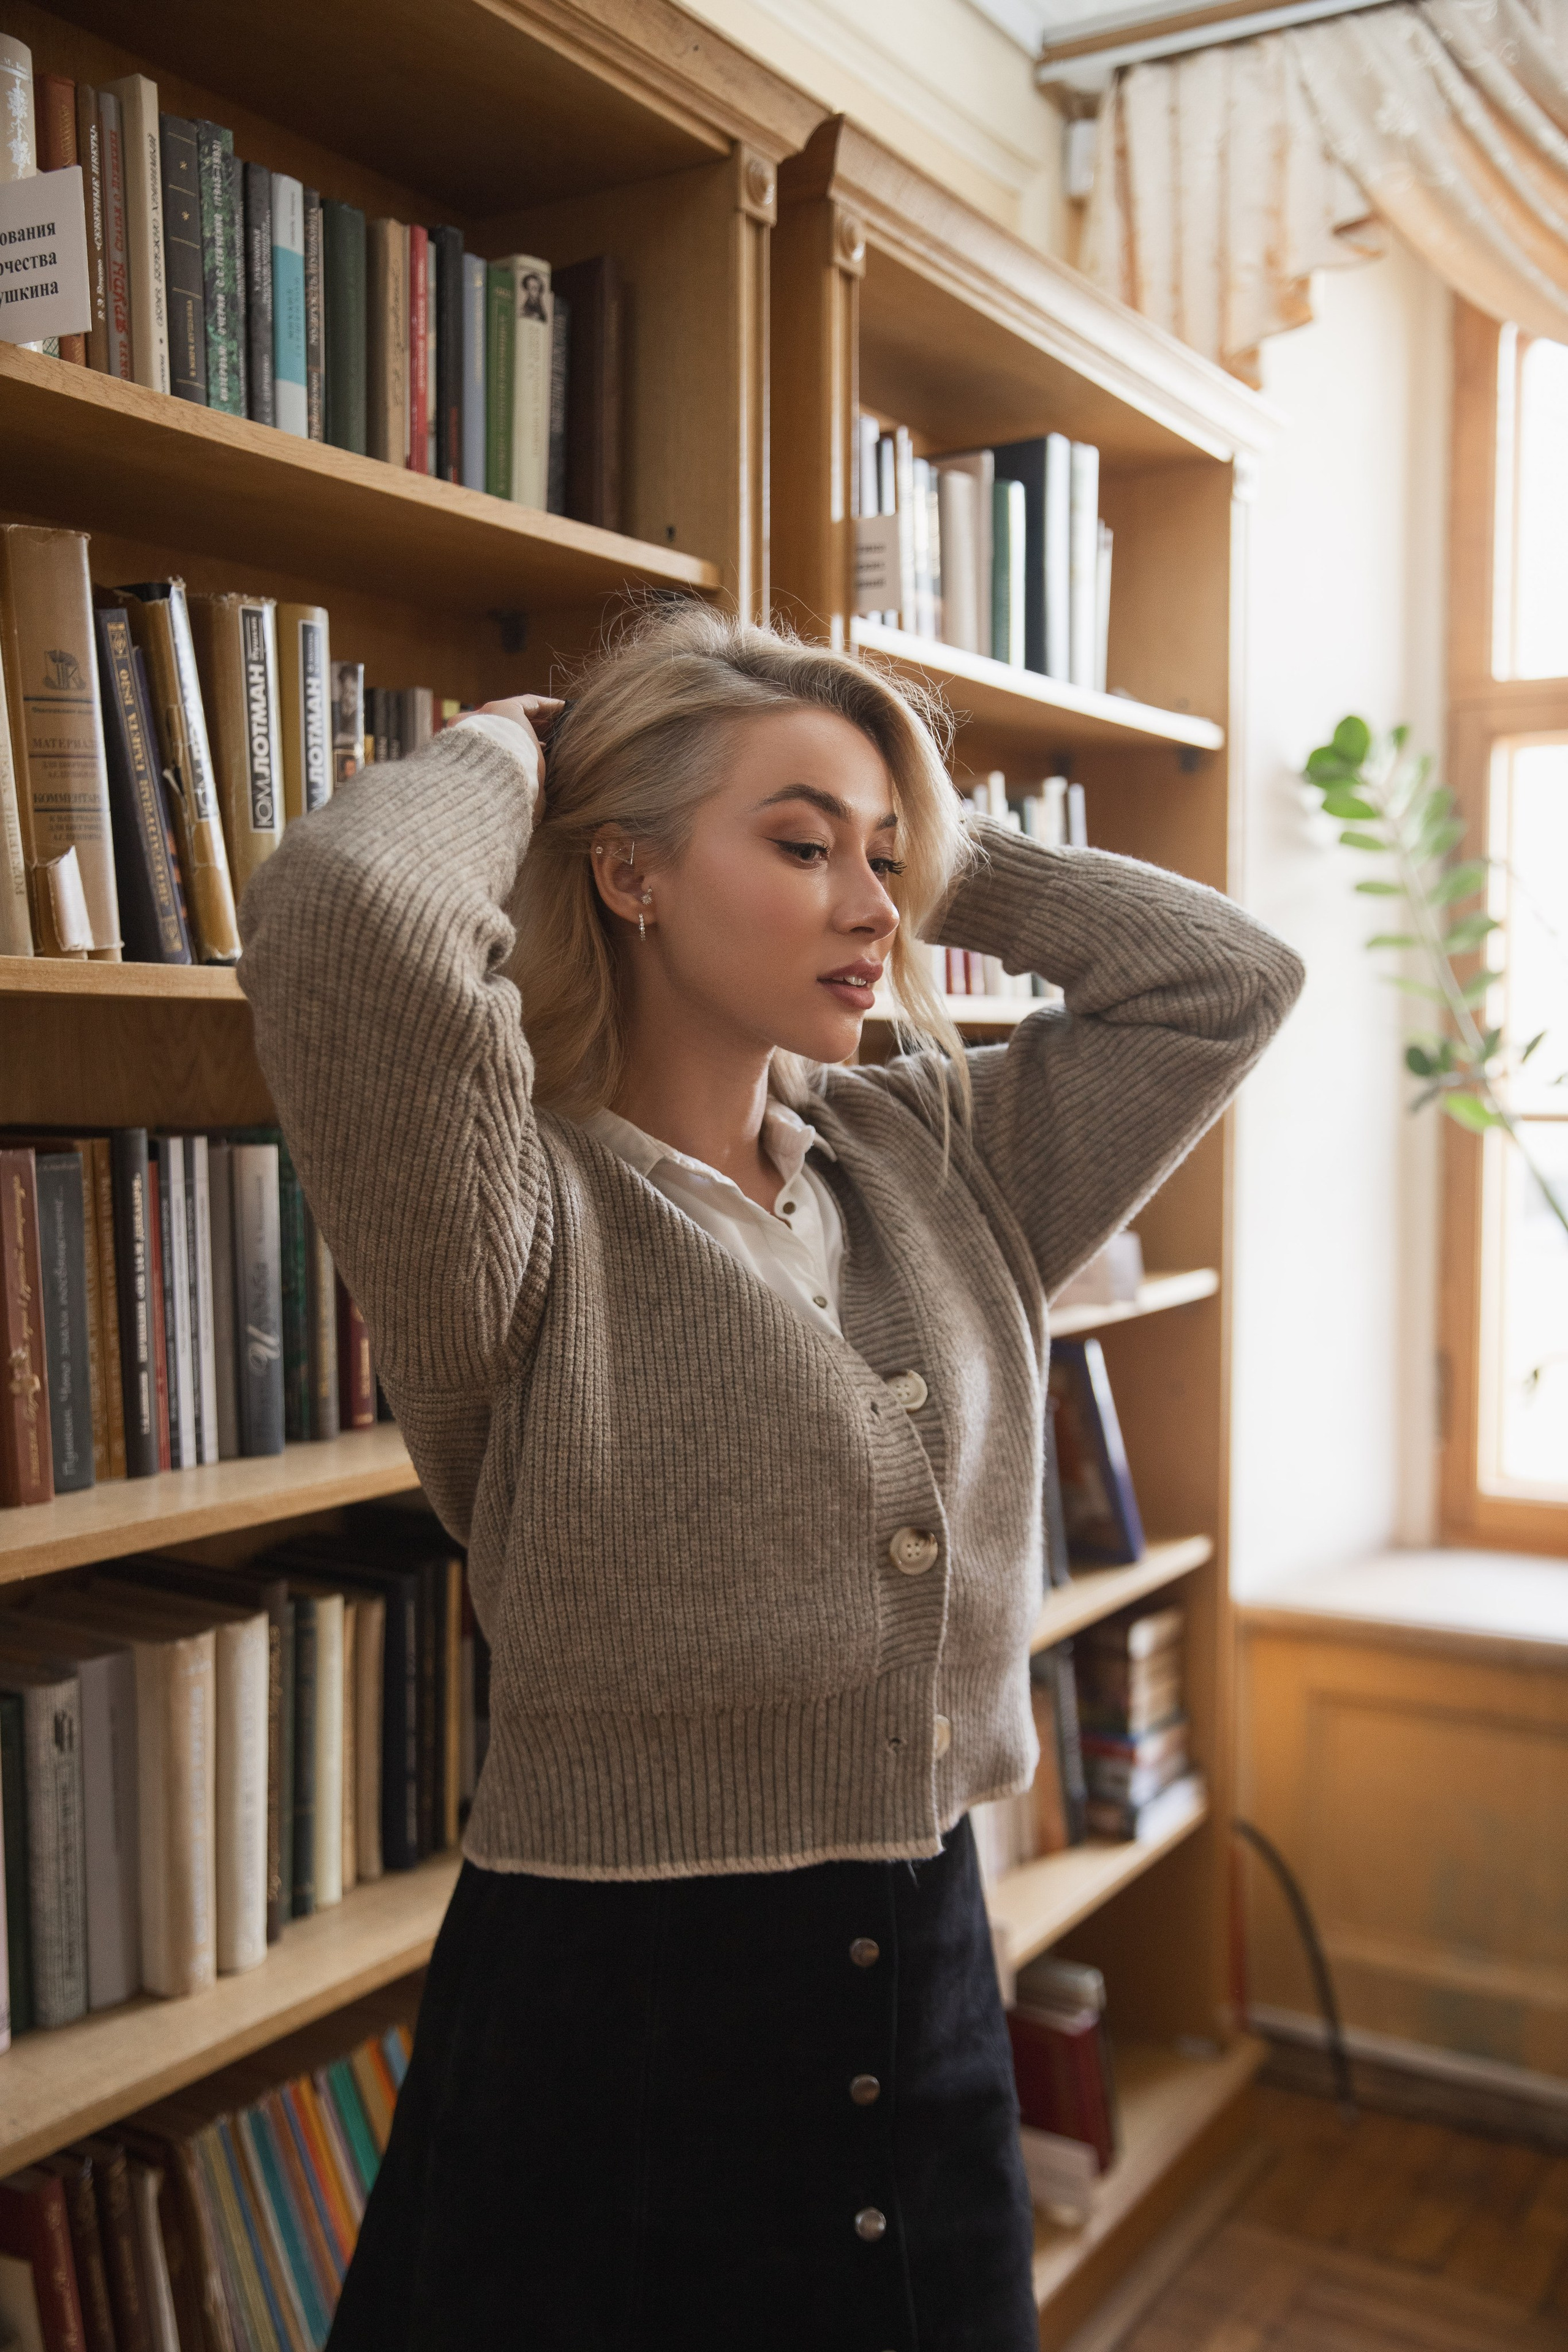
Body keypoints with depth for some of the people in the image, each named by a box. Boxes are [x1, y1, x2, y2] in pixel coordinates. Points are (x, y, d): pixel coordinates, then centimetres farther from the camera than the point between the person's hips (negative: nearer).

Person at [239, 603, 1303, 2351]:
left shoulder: (934, 1169, 4)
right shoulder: (530, 1215, -15)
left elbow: (1225, 975, 8)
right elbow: (345, 917, -34)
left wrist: (931, 852, 3)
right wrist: (511, 756, -13)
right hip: (610, 2026, -5)